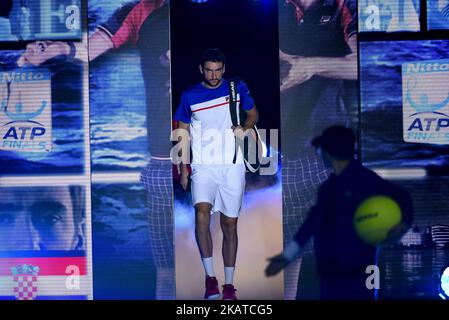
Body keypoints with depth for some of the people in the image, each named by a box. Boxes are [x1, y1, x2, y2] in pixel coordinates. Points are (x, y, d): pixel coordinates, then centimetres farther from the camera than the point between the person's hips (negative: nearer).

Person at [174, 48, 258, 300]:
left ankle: (229, 284, 14)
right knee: (202, 215, -22)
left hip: (233, 166, 1)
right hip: (203, 166, -1)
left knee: (230, 225, 5)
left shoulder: (237, 88, 5)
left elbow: (254, 114, 18)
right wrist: (183, 169, 5)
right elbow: (183, 134, 11)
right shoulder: (189, 96, 5)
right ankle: (210, 277, -14)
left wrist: (245, 128, -5)